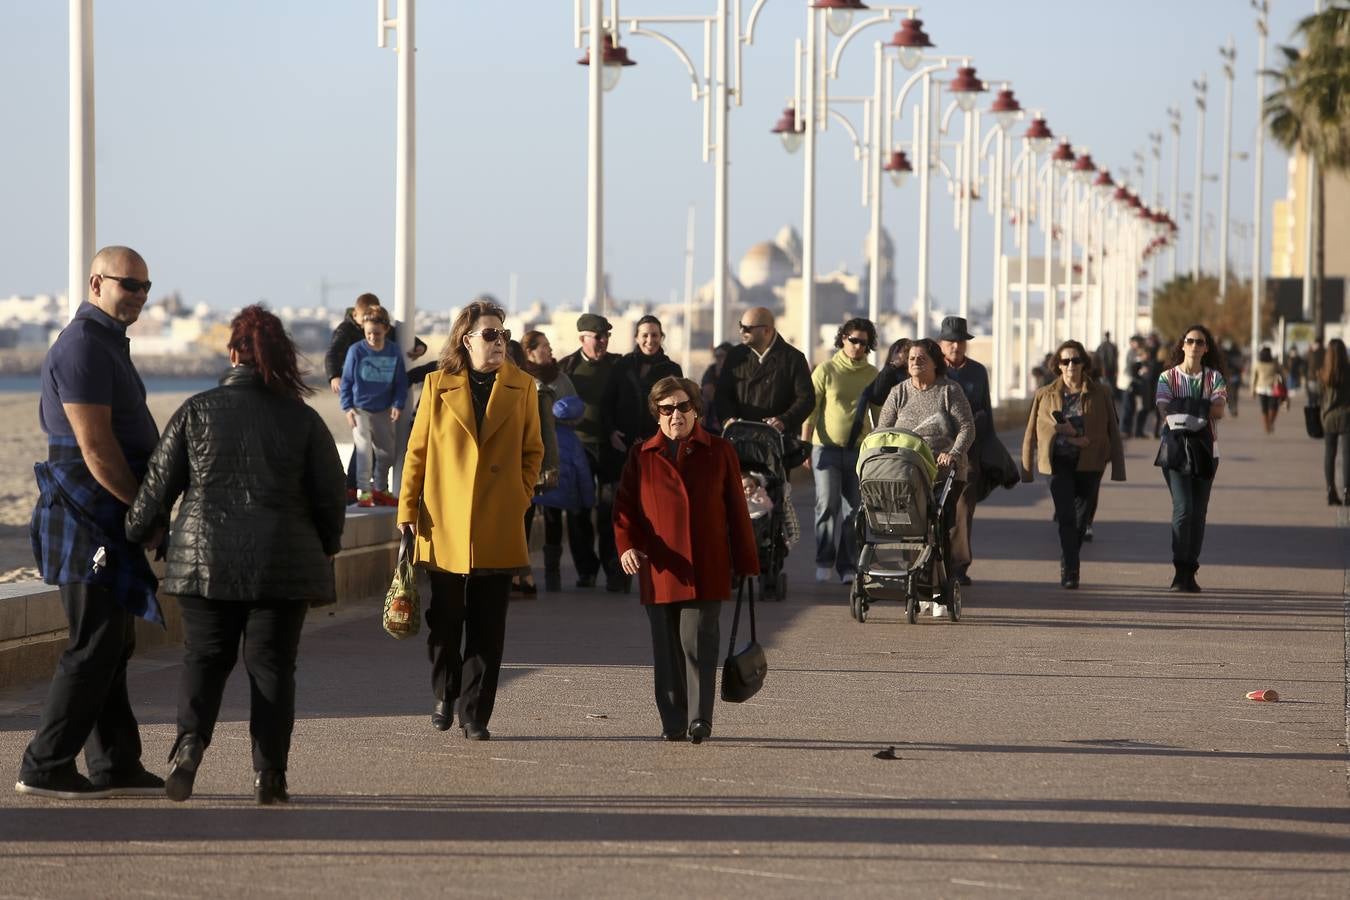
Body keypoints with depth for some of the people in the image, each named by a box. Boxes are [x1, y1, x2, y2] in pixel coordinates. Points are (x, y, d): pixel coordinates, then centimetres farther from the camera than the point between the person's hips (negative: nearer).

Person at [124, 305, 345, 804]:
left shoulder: (197, 410, -1)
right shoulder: (302, 420, -2)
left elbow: (158, 485, 3)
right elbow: (332, 496, 1)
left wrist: (134, 534, 20)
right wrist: (324, 550, 19)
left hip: (206, 559, 0)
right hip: (282, 564, 0)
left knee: (204, 656, 11)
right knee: (271, 664, 8)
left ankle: (190, 740, -12)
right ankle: (269, 775, 4)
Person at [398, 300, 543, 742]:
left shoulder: (521, 387, 6)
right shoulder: (437, 385, 3)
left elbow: (532, 452, 13)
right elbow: (417, 451, 5)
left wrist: (520, 499, 1)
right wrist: (408, 509, 1)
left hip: (498, 528, 0)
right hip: (444, 523, 0)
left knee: (487, 628, 1)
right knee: (444, 620, 7)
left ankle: (474, 714, 9)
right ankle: (445, 696, 28)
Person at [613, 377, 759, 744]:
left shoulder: (719, 452, 7)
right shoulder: (642, 456, 9)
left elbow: (736, 512, 8)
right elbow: (625, 506, 5)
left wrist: (746, 565, 6)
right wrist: (627, 545, -13)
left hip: (706, 572, -2)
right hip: (658, 571, 2)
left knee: (697, 641, -10)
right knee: (666, 648, 5)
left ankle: (700, 719, -6)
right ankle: (673, 723, 12)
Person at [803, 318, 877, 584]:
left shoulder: (874, 375, 10)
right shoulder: (826, 370, 2)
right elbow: (811, 409, 1)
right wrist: (805, 445, -5)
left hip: (859, 450, 3)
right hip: (827, 448, -2)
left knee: (853, 510, 3)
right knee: (827, 503, -13)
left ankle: (847, 567, 10)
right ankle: (825, 562, -3)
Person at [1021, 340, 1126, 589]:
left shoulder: (1100, 394, 3)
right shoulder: (1046, 395, 5)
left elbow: (1113, 431, 5)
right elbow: (1032, 433, 9)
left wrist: (1118, 468, 0)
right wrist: (1026, 469, 6)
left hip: (1089, 465, 1)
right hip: (1060, 463, -1)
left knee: (1081, 517, 8)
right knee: (1066, 517, -14)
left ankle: (1069, 566, 27)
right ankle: (1069, 571, -15)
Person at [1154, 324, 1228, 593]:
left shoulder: (1214, 377, 9)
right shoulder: (1168, 377, 5)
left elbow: (1219, 410, -5)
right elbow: (1164, 411, -9)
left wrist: (1185, 408, -13)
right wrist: (1200, 411, -24)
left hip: (1206, 449, 3)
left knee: (1199, 512, 3)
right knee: (1183, 507, -16)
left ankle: (1190, 572, 9)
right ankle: (1180, 570, -13)